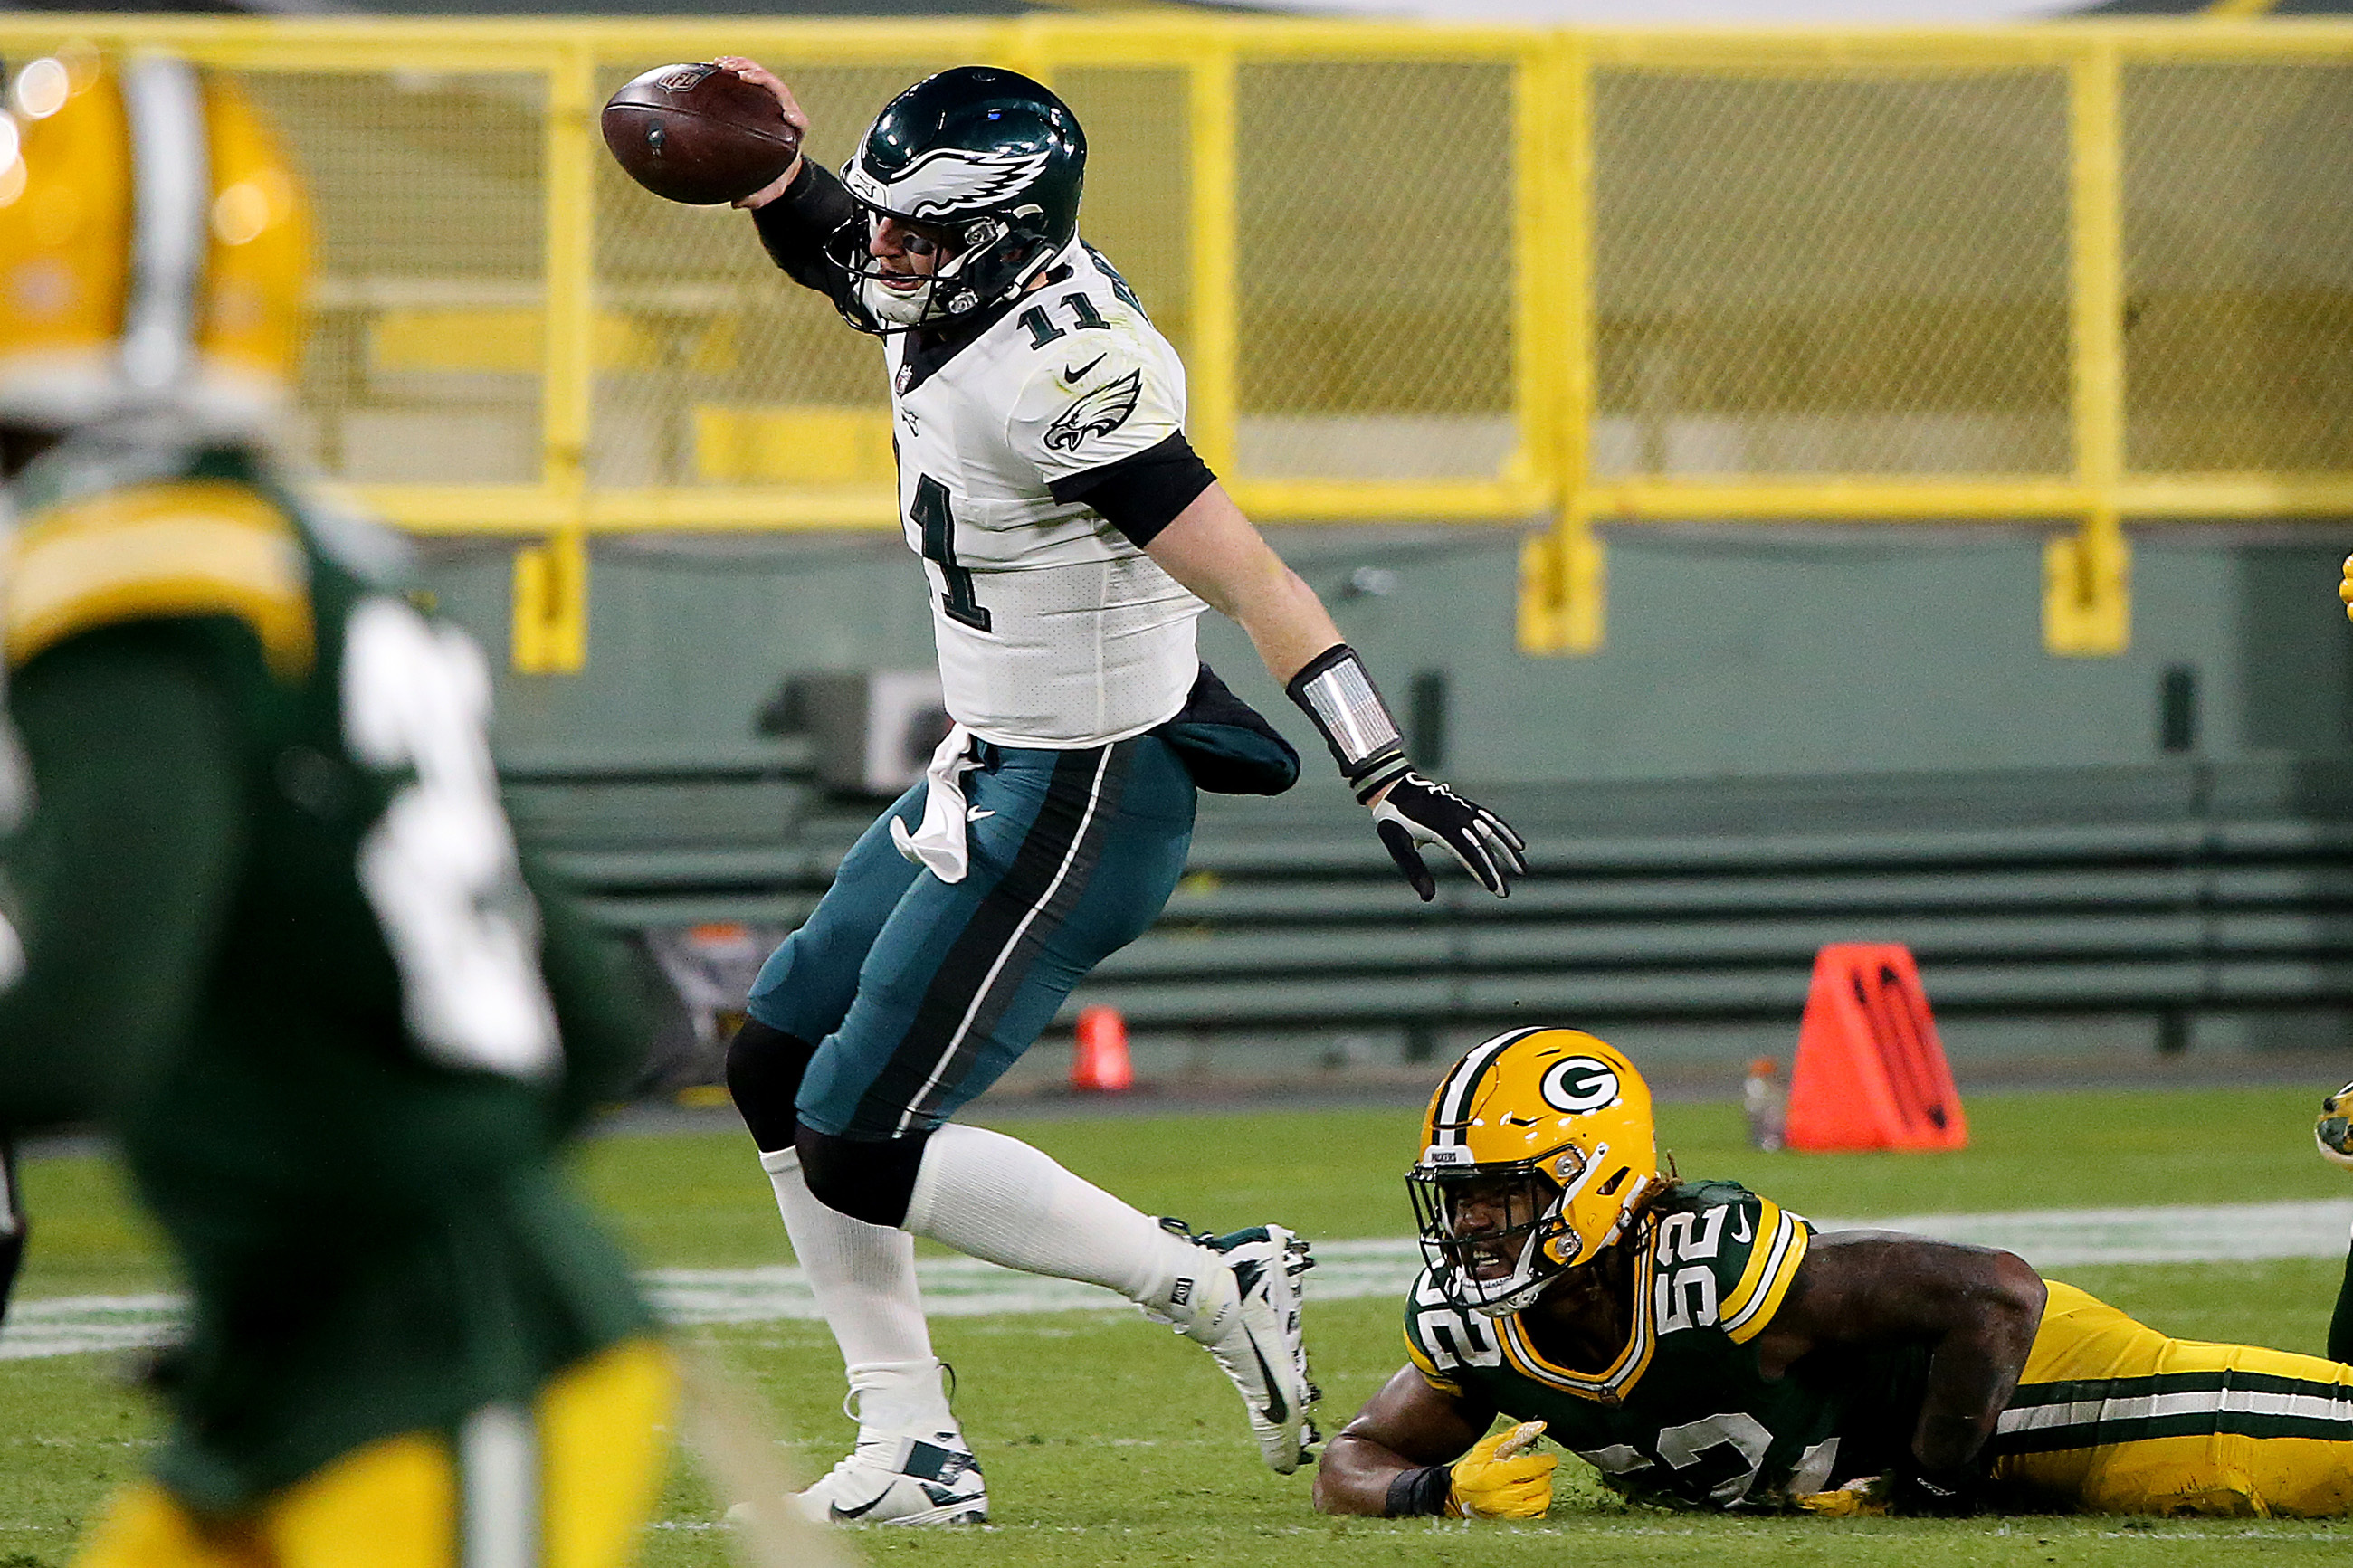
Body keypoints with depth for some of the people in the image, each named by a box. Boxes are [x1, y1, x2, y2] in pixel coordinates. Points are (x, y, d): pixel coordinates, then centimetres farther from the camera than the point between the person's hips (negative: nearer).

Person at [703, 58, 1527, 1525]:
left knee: (854, 1153, -7)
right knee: (777, 1069, 16)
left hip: (1077, 801, -10)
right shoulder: (950, 298, 1)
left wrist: (1388, 771, -34)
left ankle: (1217, 1290, 1)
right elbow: (821, 230, 22)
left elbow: (1247, 577, -29)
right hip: (990, 771, 10)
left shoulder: (1061, 371, -26)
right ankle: (913, 1452, 18)